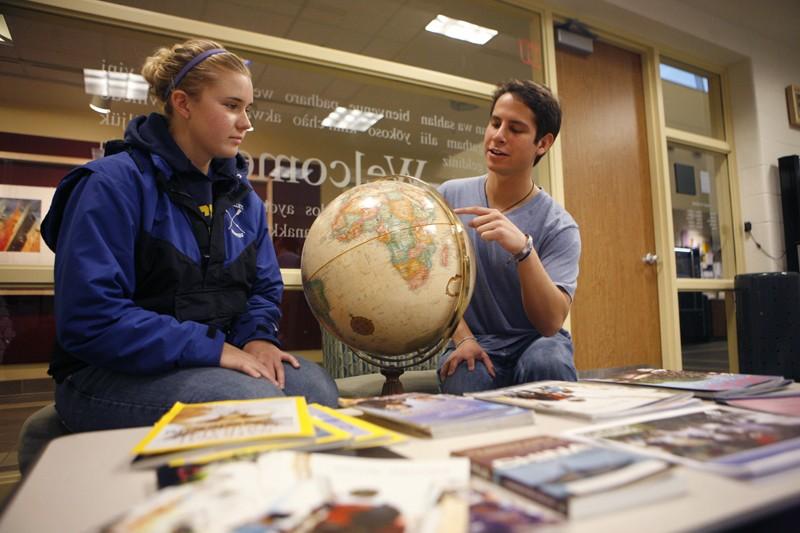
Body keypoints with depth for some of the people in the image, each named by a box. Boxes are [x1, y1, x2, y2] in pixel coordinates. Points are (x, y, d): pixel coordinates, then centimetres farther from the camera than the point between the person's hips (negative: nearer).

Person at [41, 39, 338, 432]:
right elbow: (91, 319, -21)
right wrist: (214, 347, -24)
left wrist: (257, 336, -11)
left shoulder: (244, 198, 7)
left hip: (216, 362, 6)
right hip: (114, 374, -5)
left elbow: (264, 287, 12)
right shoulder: (114, 183, -13)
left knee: (315, 385, -20)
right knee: (257, 401, -30)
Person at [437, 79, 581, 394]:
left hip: (534, 342, 0)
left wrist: (523, 249, -37)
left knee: (547, 361, -33)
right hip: (472, 343, 0)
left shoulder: (558, 226, -11)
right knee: (463, 382, -32)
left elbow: (551, 323, -21)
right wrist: (463, 338, -10)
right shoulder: (449, 196, -3)